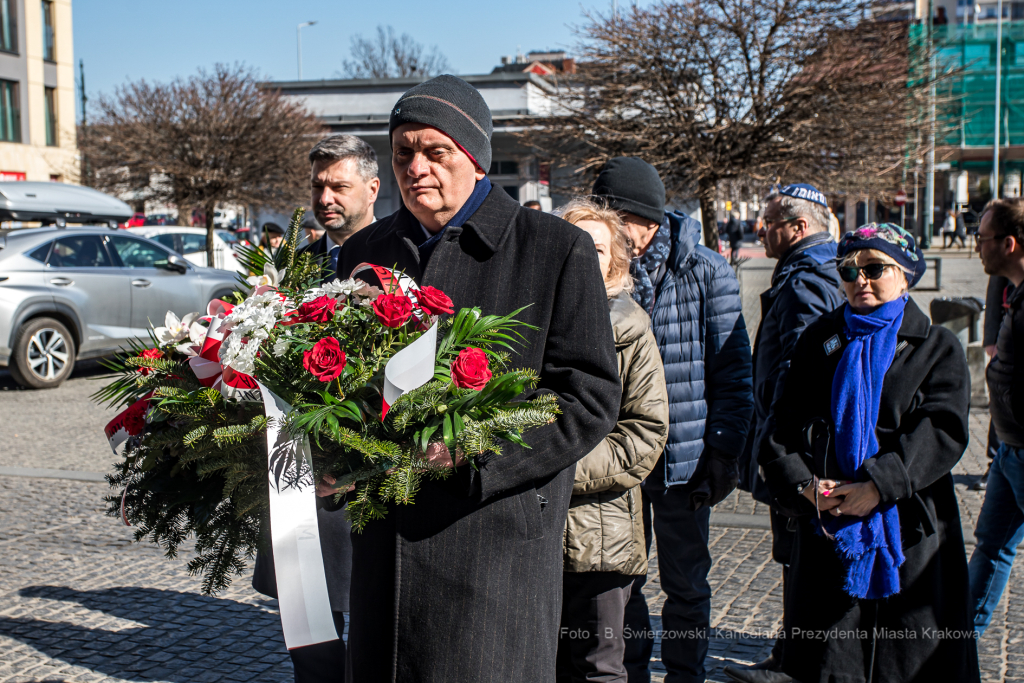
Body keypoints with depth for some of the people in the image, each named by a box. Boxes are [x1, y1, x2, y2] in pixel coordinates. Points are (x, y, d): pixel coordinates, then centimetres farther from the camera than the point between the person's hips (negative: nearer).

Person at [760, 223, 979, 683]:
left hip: (909, 528, -2)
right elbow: (786, 421, 5)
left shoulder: (937, 346, 4)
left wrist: (879, 485, -20)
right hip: (826, 526, 2)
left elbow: (942, 430, -9)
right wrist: (803, 481, -13)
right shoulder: (820, 339, 11)